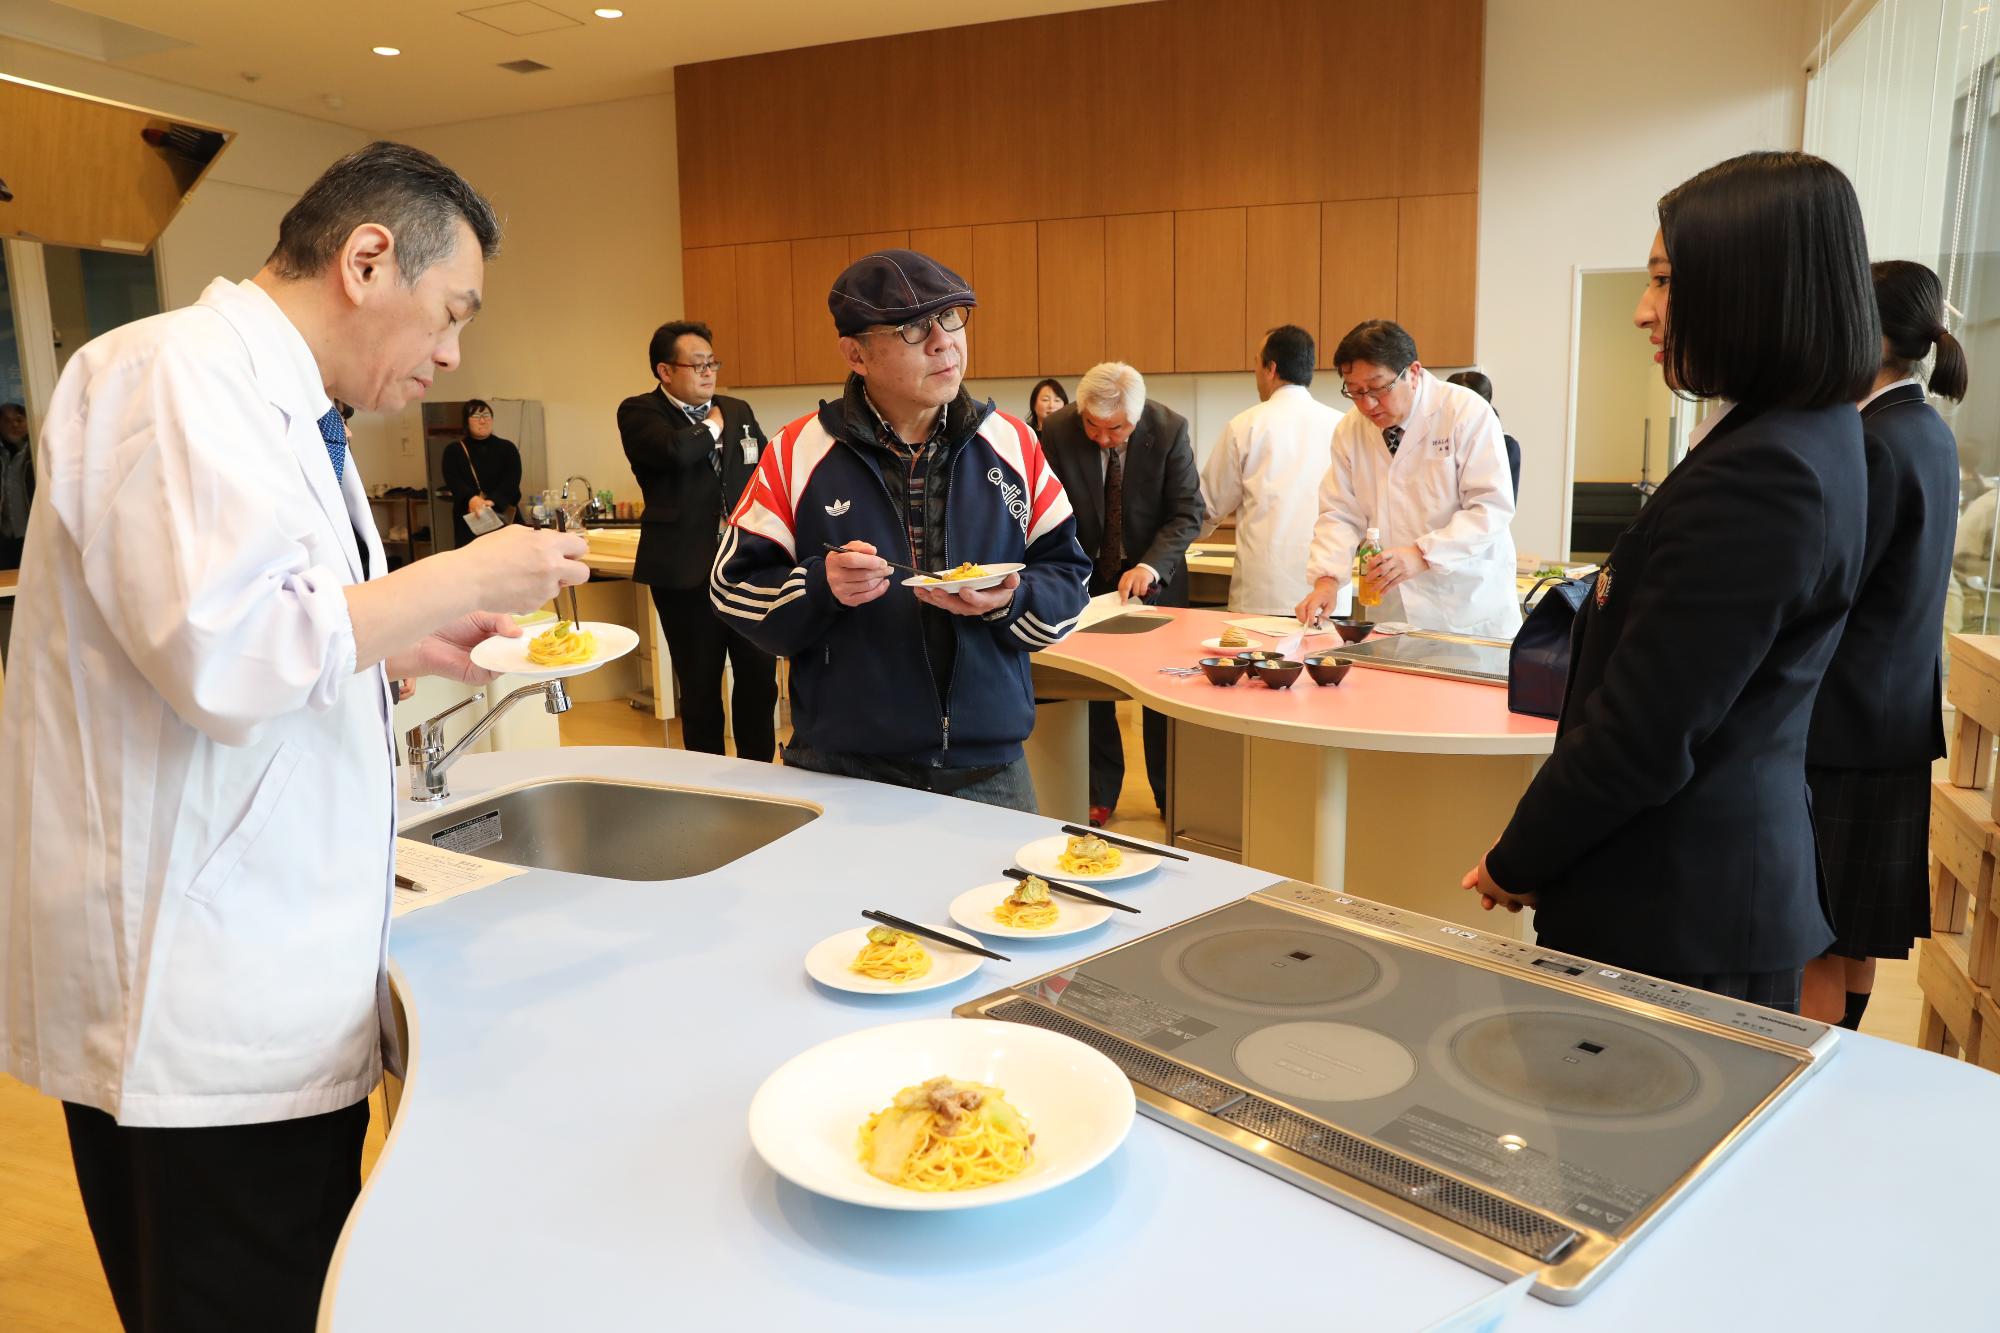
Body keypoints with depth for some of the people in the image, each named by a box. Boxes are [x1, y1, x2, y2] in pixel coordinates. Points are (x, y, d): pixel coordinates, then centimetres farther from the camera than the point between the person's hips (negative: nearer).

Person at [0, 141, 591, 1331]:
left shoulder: (280, 406, 14)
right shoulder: (171, 373, -16)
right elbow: (224, 653, -29)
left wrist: (414, 644, 9)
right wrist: (463, 578, -18)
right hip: (198, 1007, -9)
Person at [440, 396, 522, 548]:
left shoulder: (507, 448, 9)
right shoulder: (454, 452, 9)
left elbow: (512, 480, -5)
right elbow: (453, 481, -7)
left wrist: (492, 501, -25)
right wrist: (471, 498, -30)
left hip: (504, 517, 0)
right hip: (469, 521, 0)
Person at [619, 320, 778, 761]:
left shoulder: (738, 411, 12)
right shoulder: (639, 413, -4)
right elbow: (674, 450, -24)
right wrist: (712, 427, -5)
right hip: (686, 572, -4)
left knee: (760, 676, 7)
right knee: (700, 687, 8)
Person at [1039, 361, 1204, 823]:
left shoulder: (1170, 430, -16)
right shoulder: (1057, 432, -14)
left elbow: (1187, 514, -13)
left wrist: (1150, 566, -27)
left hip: (1154, 577, 0)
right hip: (1086, 577, 1)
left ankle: (1171, 796, 23)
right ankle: (1101, 793, 21)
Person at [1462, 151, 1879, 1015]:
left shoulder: (1756, 476, -24)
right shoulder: (1817, 441, 8)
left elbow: (1642, 738, -23)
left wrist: (1517, 863, -8)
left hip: (1669, 914, -9)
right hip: (1744, 876, 9)